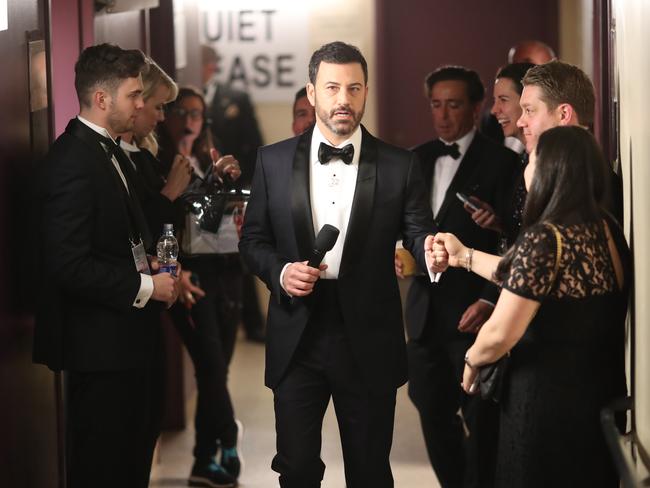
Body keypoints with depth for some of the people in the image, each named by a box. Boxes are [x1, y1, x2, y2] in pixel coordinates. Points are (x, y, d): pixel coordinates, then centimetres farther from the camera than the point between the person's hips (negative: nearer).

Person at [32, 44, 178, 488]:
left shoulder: (109, 151, 13)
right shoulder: (71, 162, -19)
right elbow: (69, 265, -25)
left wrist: (157, 273, 7)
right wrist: (145, 287, -17)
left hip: (129, 334, 10)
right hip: (101, 341, -10)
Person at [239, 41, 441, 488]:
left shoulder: (400, 166, -1)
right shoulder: (274, 161, 3)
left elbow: (418, 232, -2)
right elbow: (253, 239, 9)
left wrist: (430, 250, -26)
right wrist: (279, 271, -12)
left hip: (369, 343, -1)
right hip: (296, 340, 1)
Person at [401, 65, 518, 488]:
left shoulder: (500, 162, -7)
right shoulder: (416, 160, 12)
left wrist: (490, 301, -21)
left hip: (474, 314, -6)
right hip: (426, 311, 6)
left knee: (481, 421, 2)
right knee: (434, 416, 11)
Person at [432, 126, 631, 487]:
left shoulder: (545, 237, -23)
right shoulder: (606, 229, 2)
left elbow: (501, 334, -22)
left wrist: (472, 362, -2)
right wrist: (465, 257, 22)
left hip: (547, 401, -8)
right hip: (602, 392, 8)